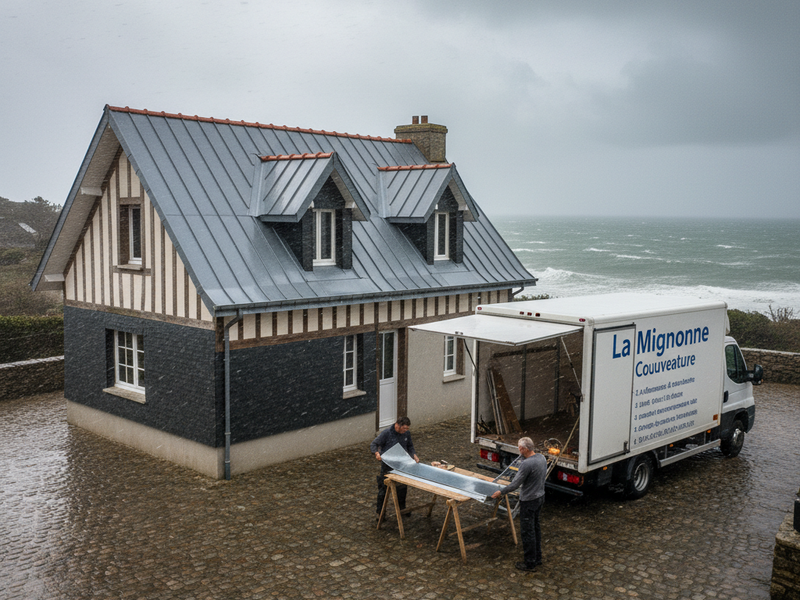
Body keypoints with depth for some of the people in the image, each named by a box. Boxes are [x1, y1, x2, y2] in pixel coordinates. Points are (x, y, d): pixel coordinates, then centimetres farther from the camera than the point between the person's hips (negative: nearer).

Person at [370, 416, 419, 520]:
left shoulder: (406, 433, 1)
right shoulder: (386, 433, -17)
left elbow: (410, 446, 16)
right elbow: (373, 445, -16)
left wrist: (414, 455, -2)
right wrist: (377, 453, -36)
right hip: (387, 466, -5)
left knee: (402, 487, 16)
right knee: (384, 488, 3)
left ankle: (402, 508, 37)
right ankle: (380, 512, 16)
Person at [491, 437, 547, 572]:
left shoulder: (526, 464, -27)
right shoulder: (542, 458, -1)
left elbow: (515, 484, -22)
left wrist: (501, 492, -9)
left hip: (529, 501, -9)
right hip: (540, 496, 9)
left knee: (528, 531, 1)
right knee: (535, 527, 21)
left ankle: (530, 563, 10)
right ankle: (537, 557, 32)